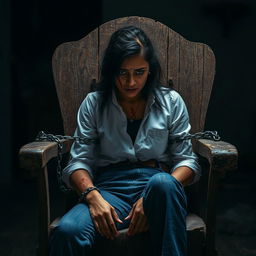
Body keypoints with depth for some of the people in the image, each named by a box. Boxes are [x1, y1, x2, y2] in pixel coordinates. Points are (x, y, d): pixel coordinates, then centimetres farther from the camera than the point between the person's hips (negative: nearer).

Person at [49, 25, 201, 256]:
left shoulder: (171, 101, 12)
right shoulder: (94, 103, 12)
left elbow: (188, 161, 7)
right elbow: (78, 161, 6)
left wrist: (154, 197, -13)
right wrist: (93, 196, -18)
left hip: (158, 185, 1)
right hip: (109, 188, 0)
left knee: (163, 182, -40)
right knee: (67, 231, -34)